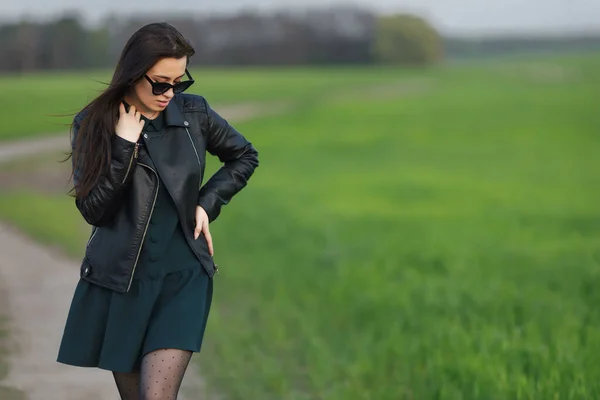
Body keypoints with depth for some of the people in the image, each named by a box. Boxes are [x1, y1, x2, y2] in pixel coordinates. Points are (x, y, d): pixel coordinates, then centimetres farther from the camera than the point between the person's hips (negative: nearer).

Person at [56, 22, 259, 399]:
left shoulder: (194, 113, -1)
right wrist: (124, 146, -18)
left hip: (183, 275, 0)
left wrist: (208, 202, 4)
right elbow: (93, 209, -10)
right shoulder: (94, 124, -4)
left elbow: (245, 157, 16)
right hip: (119, 279, 1)